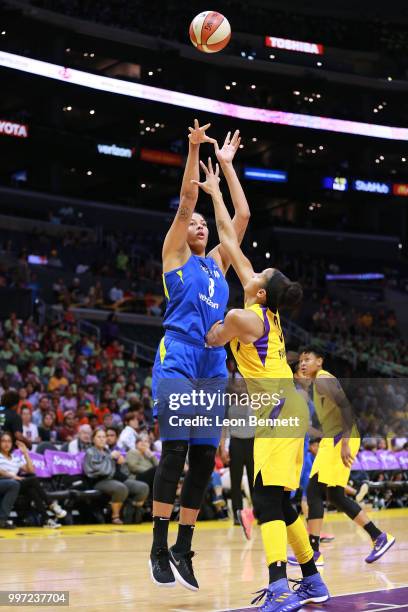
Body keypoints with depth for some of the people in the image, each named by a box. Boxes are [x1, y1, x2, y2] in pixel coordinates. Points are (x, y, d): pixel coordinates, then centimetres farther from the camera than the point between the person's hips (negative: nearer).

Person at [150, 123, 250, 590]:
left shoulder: (217, 262, 23)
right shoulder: (175, 255, 9)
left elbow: (242, 215, 22)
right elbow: (186, 198, 0)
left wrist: (227, 164, 24)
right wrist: (194, 149, -1)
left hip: (213, 366, 6)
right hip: (177, 360, -6)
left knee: (204, 459, 2)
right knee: (175, 452, -12)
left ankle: (182, 551, 8)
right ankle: (159, 549, -5)